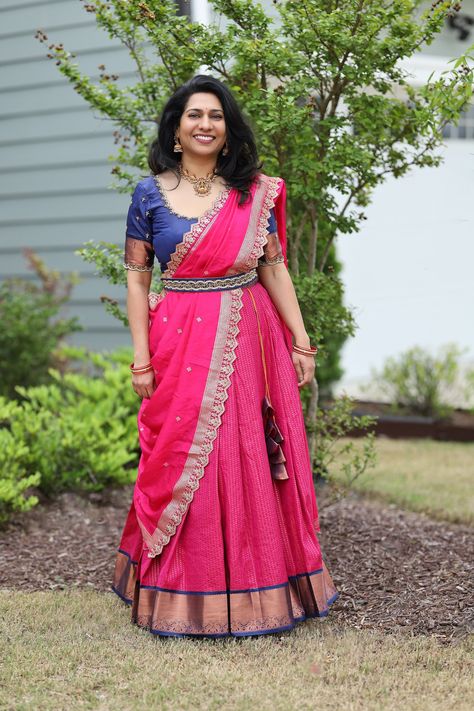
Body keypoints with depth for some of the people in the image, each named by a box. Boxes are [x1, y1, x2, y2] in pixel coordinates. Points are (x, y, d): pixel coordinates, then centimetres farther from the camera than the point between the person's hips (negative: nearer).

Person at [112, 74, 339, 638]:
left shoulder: (255, 193, 5)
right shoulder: (150, 194, 1)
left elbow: (276, 270, 7)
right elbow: (136, 278, 2)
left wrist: (301, 343, 3)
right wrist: (141, 357, -4)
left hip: (248, 346, 2)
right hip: (180, 344, -1)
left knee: (251, 462, 5)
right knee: (182, 462, 1)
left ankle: (257, 588, 19)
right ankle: (184, 595, 13)